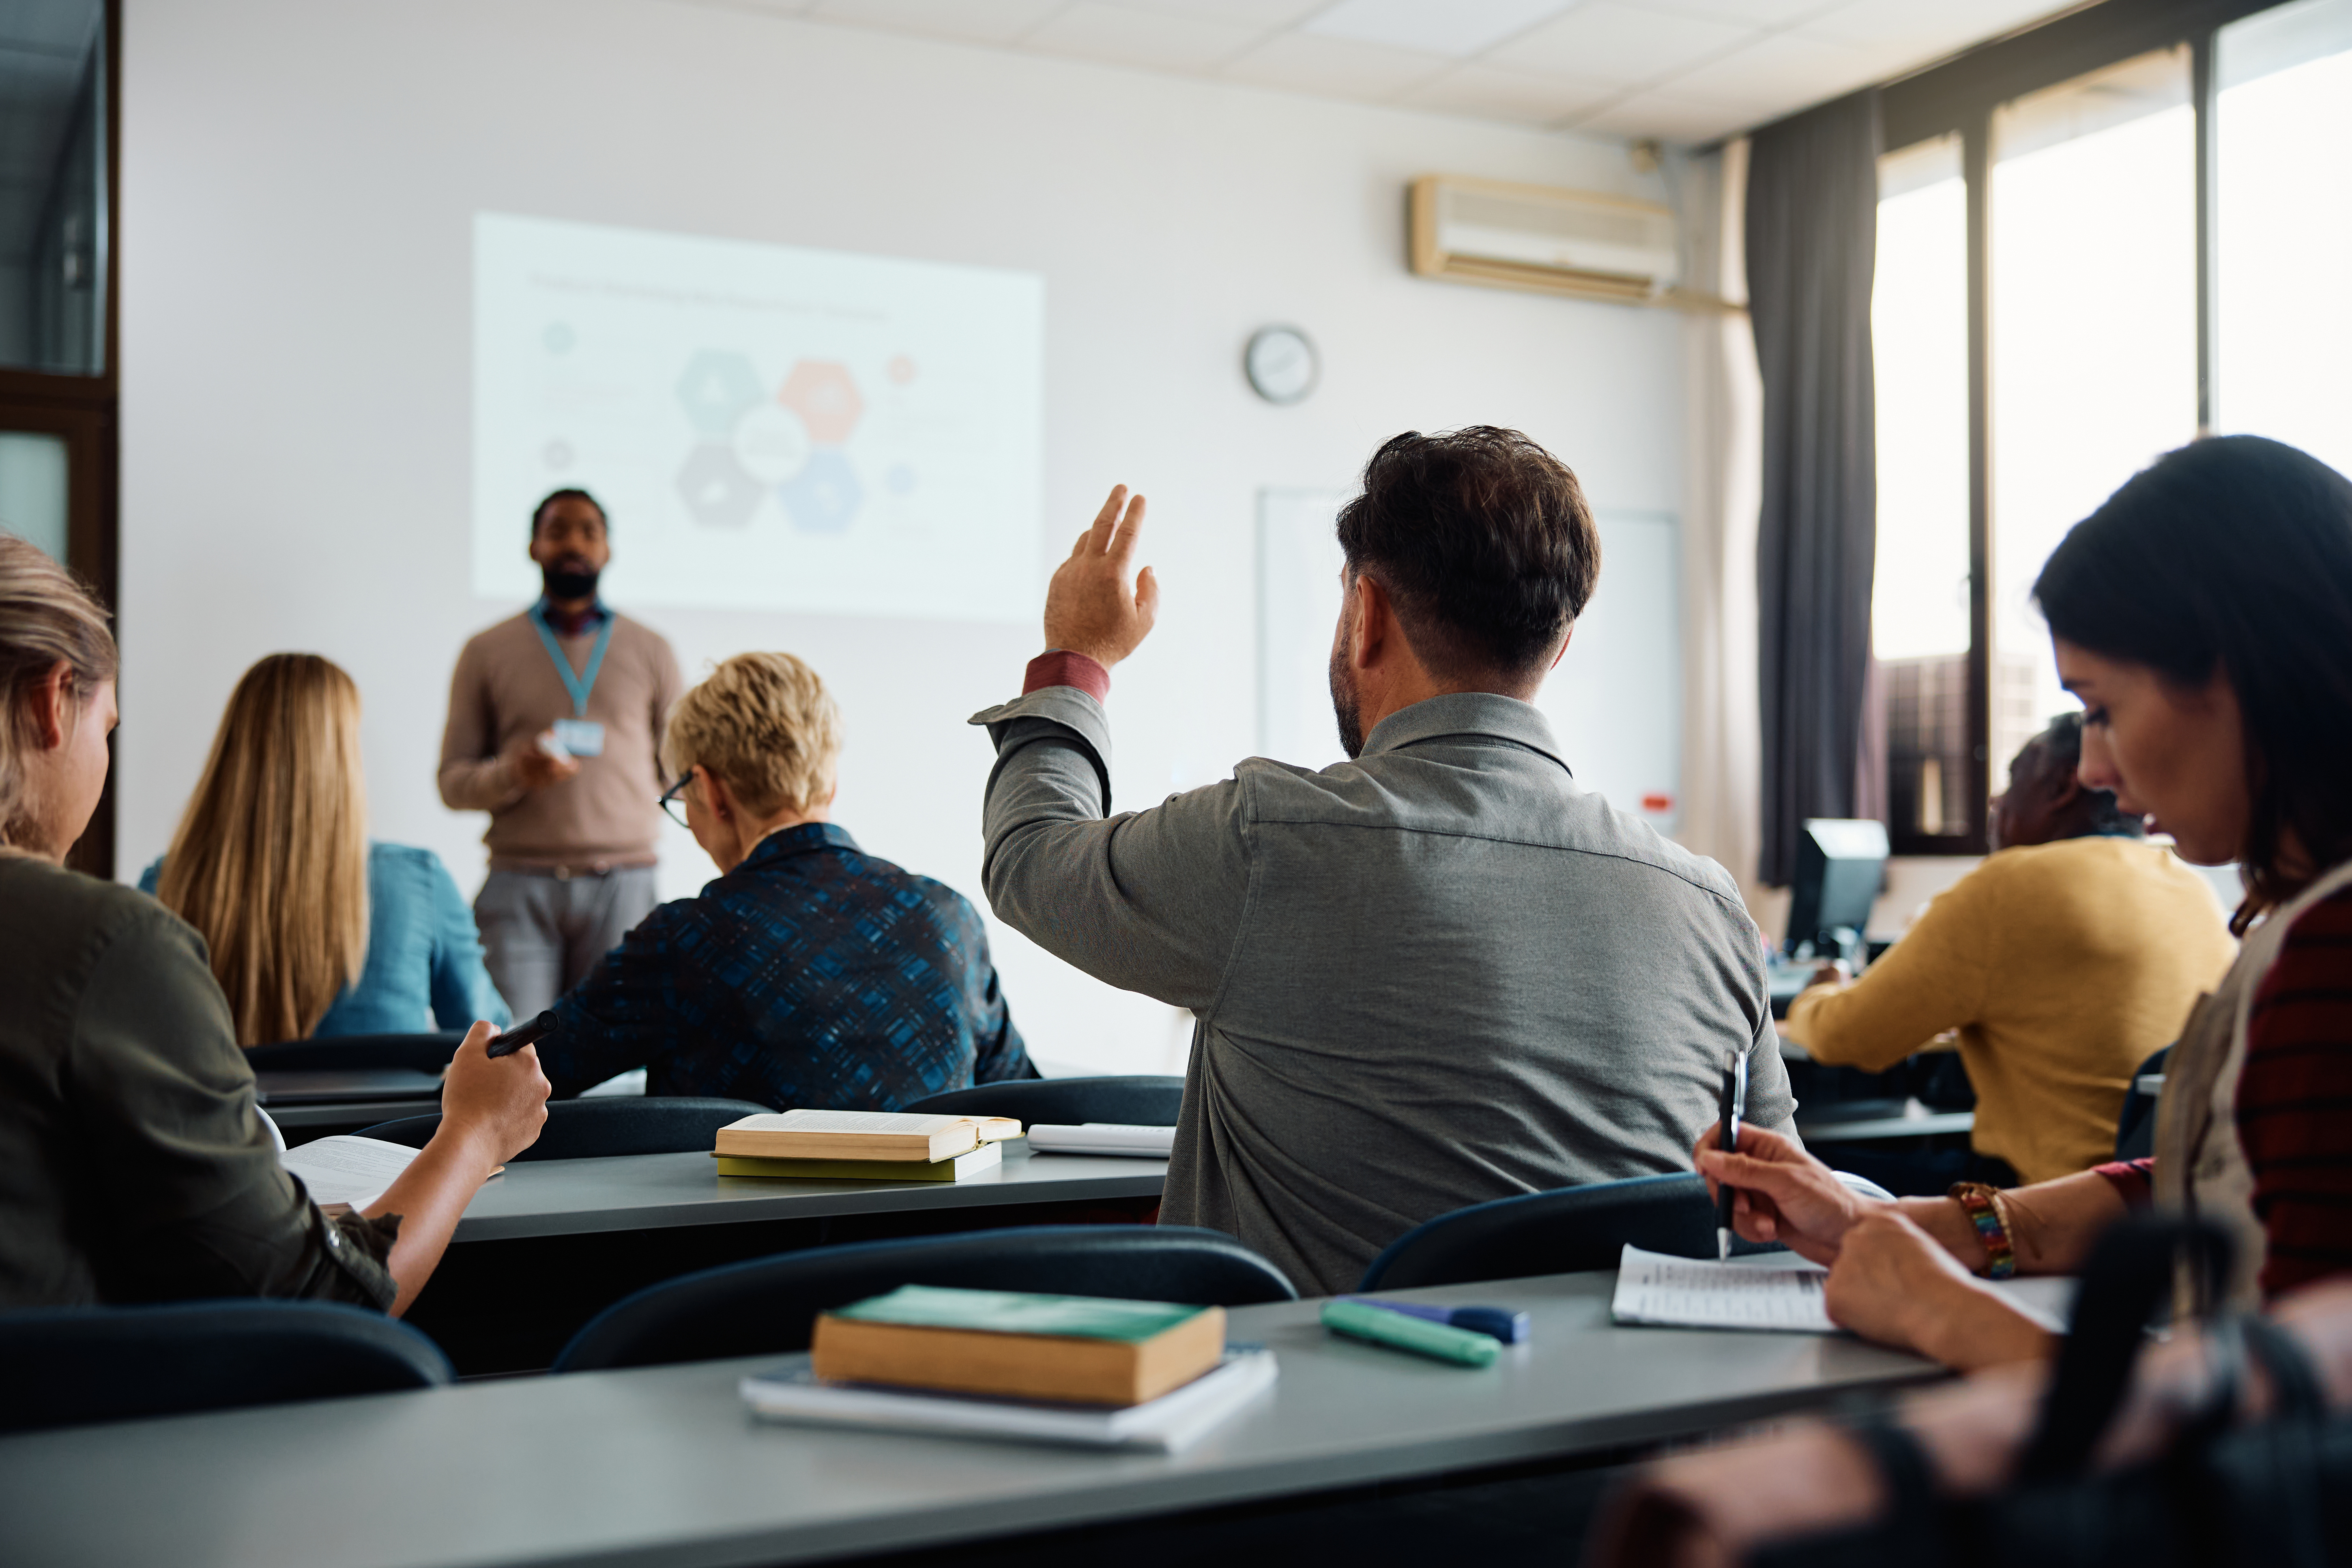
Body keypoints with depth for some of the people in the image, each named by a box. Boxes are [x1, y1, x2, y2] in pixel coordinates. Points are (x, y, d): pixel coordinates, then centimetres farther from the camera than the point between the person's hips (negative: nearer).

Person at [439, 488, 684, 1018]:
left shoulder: (650, 651, 14)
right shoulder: (488, 652, 12)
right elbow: (453, 783, 9)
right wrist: (513, 774, -11)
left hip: (621, 882, 1)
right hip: (520, 886, 0)